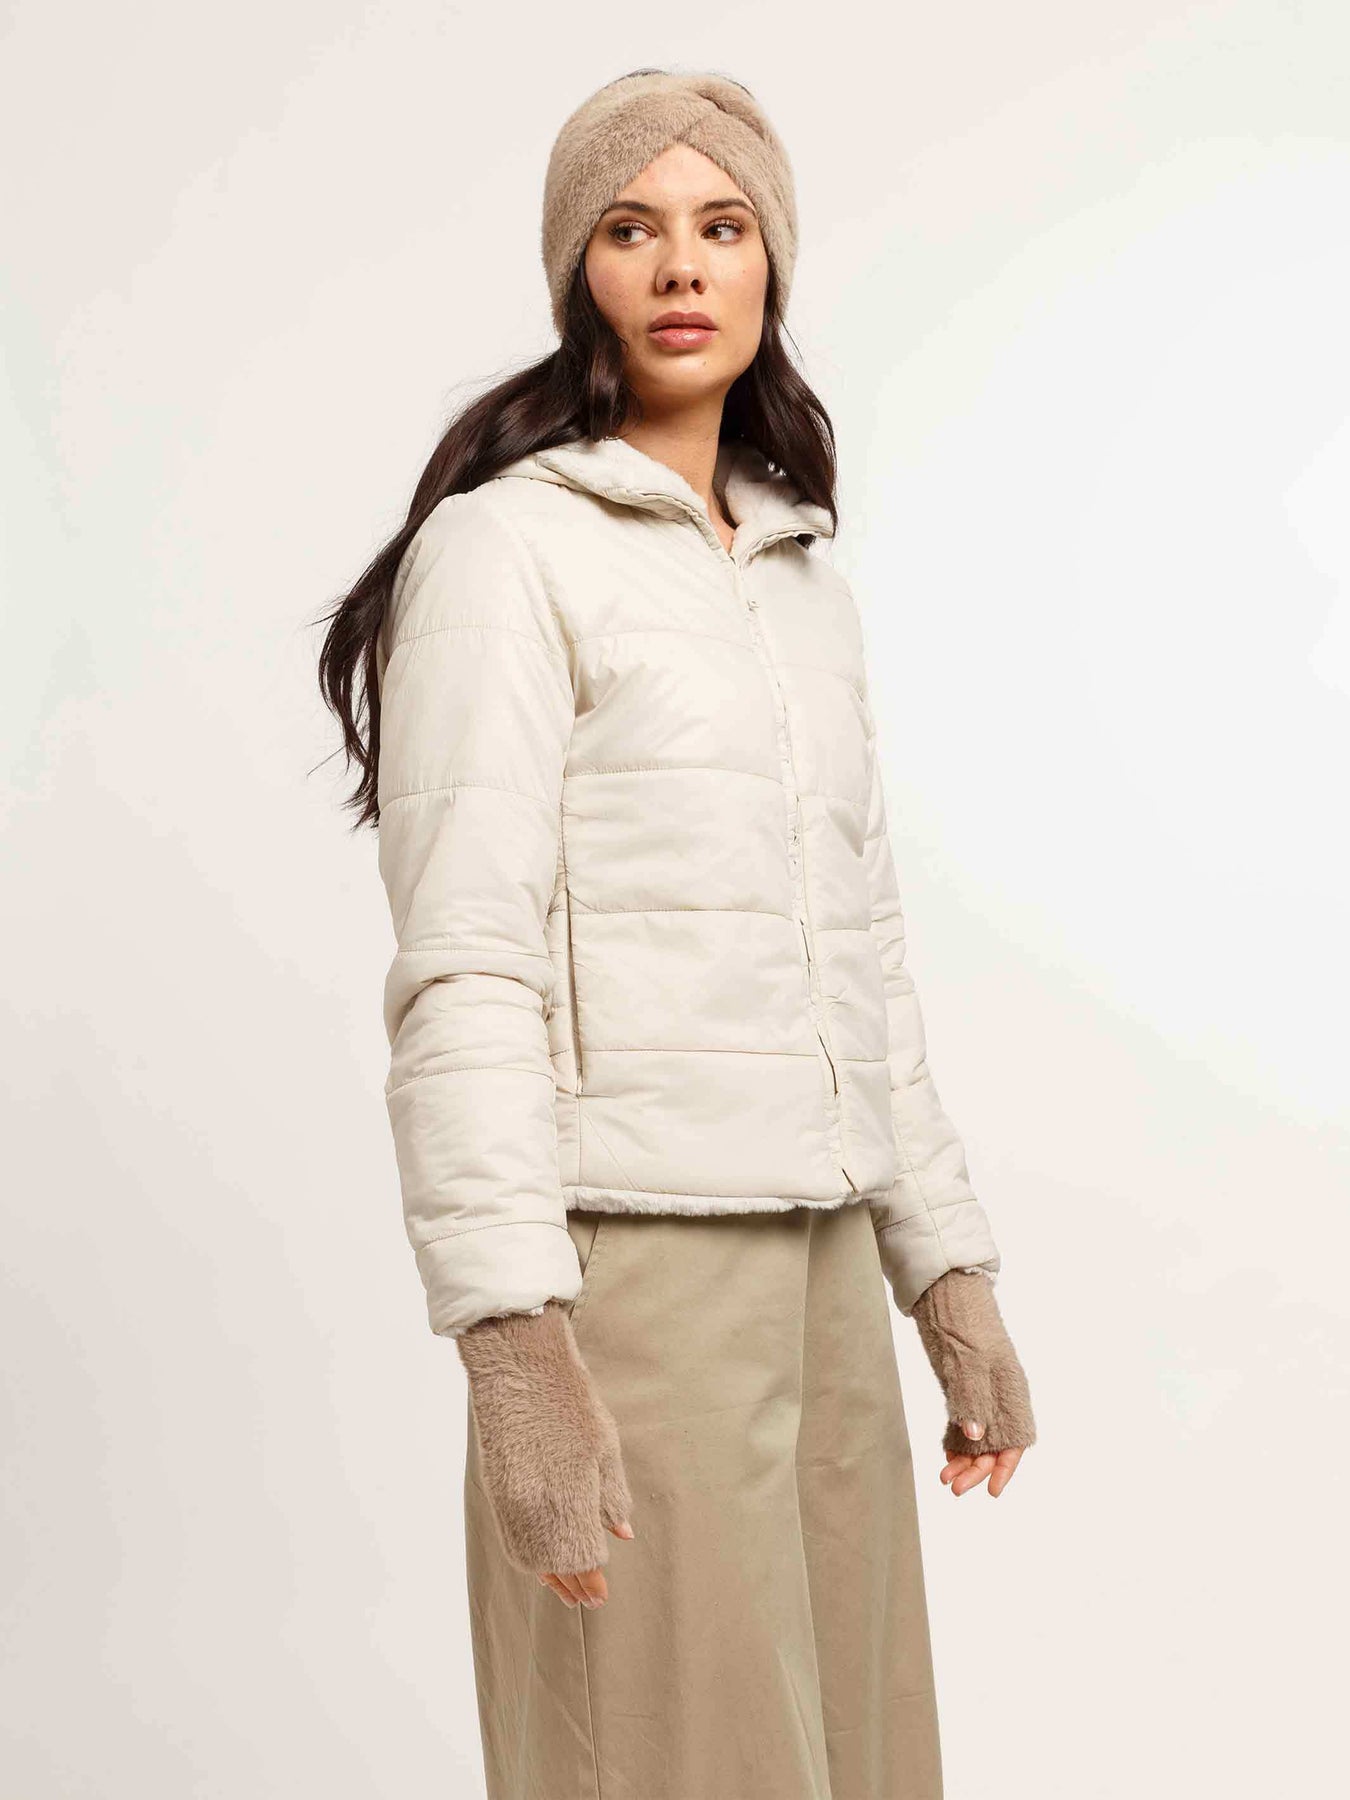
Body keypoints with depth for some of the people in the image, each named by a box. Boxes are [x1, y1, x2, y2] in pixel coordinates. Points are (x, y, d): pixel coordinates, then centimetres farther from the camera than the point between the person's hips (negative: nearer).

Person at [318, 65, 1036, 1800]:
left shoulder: (804, 577, 16)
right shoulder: (504, 547, -6)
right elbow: (462, 970, -14)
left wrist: (950, 1274, 15)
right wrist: (514, 1350, -21)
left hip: (825, 1266, 7)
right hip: (632, 1266, -7)